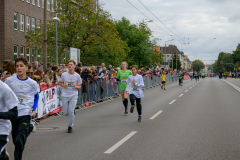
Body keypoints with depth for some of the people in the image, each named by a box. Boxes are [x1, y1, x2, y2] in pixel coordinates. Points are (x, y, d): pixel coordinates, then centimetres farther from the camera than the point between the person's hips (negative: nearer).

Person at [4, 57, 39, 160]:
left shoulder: (32, 83, -1)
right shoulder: (9, 80, -1)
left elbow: (36, 96, 14)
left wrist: (34, 109, 1)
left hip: (25, 114, -2)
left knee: (20, 141, -14)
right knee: (15, 140, 12)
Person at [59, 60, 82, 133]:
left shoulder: (77, 76, -1)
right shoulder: (64, 75, 0)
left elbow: (79, 87, 8)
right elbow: (60, 83, 12)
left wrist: (76, 86, -15)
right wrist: (63, 85, -9)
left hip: (73, 95, -1)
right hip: (64, 95, 1)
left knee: (71, 112, -11)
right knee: (65, 113, 1)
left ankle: (70, 126, 8)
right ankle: (72, 116, 37)